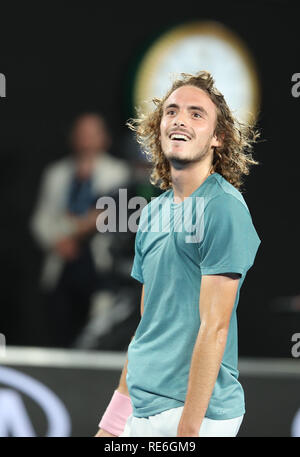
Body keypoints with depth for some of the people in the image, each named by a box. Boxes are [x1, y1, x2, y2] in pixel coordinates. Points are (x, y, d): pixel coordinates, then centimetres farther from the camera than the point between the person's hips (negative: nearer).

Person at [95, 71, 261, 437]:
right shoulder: (153, 212, 11)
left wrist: (187, 428, -20)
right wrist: (118, 415, 13)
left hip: (199, 411, -7)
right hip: (143, 409, 7)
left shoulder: (224, 208, -12)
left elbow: (214, 328, -17)